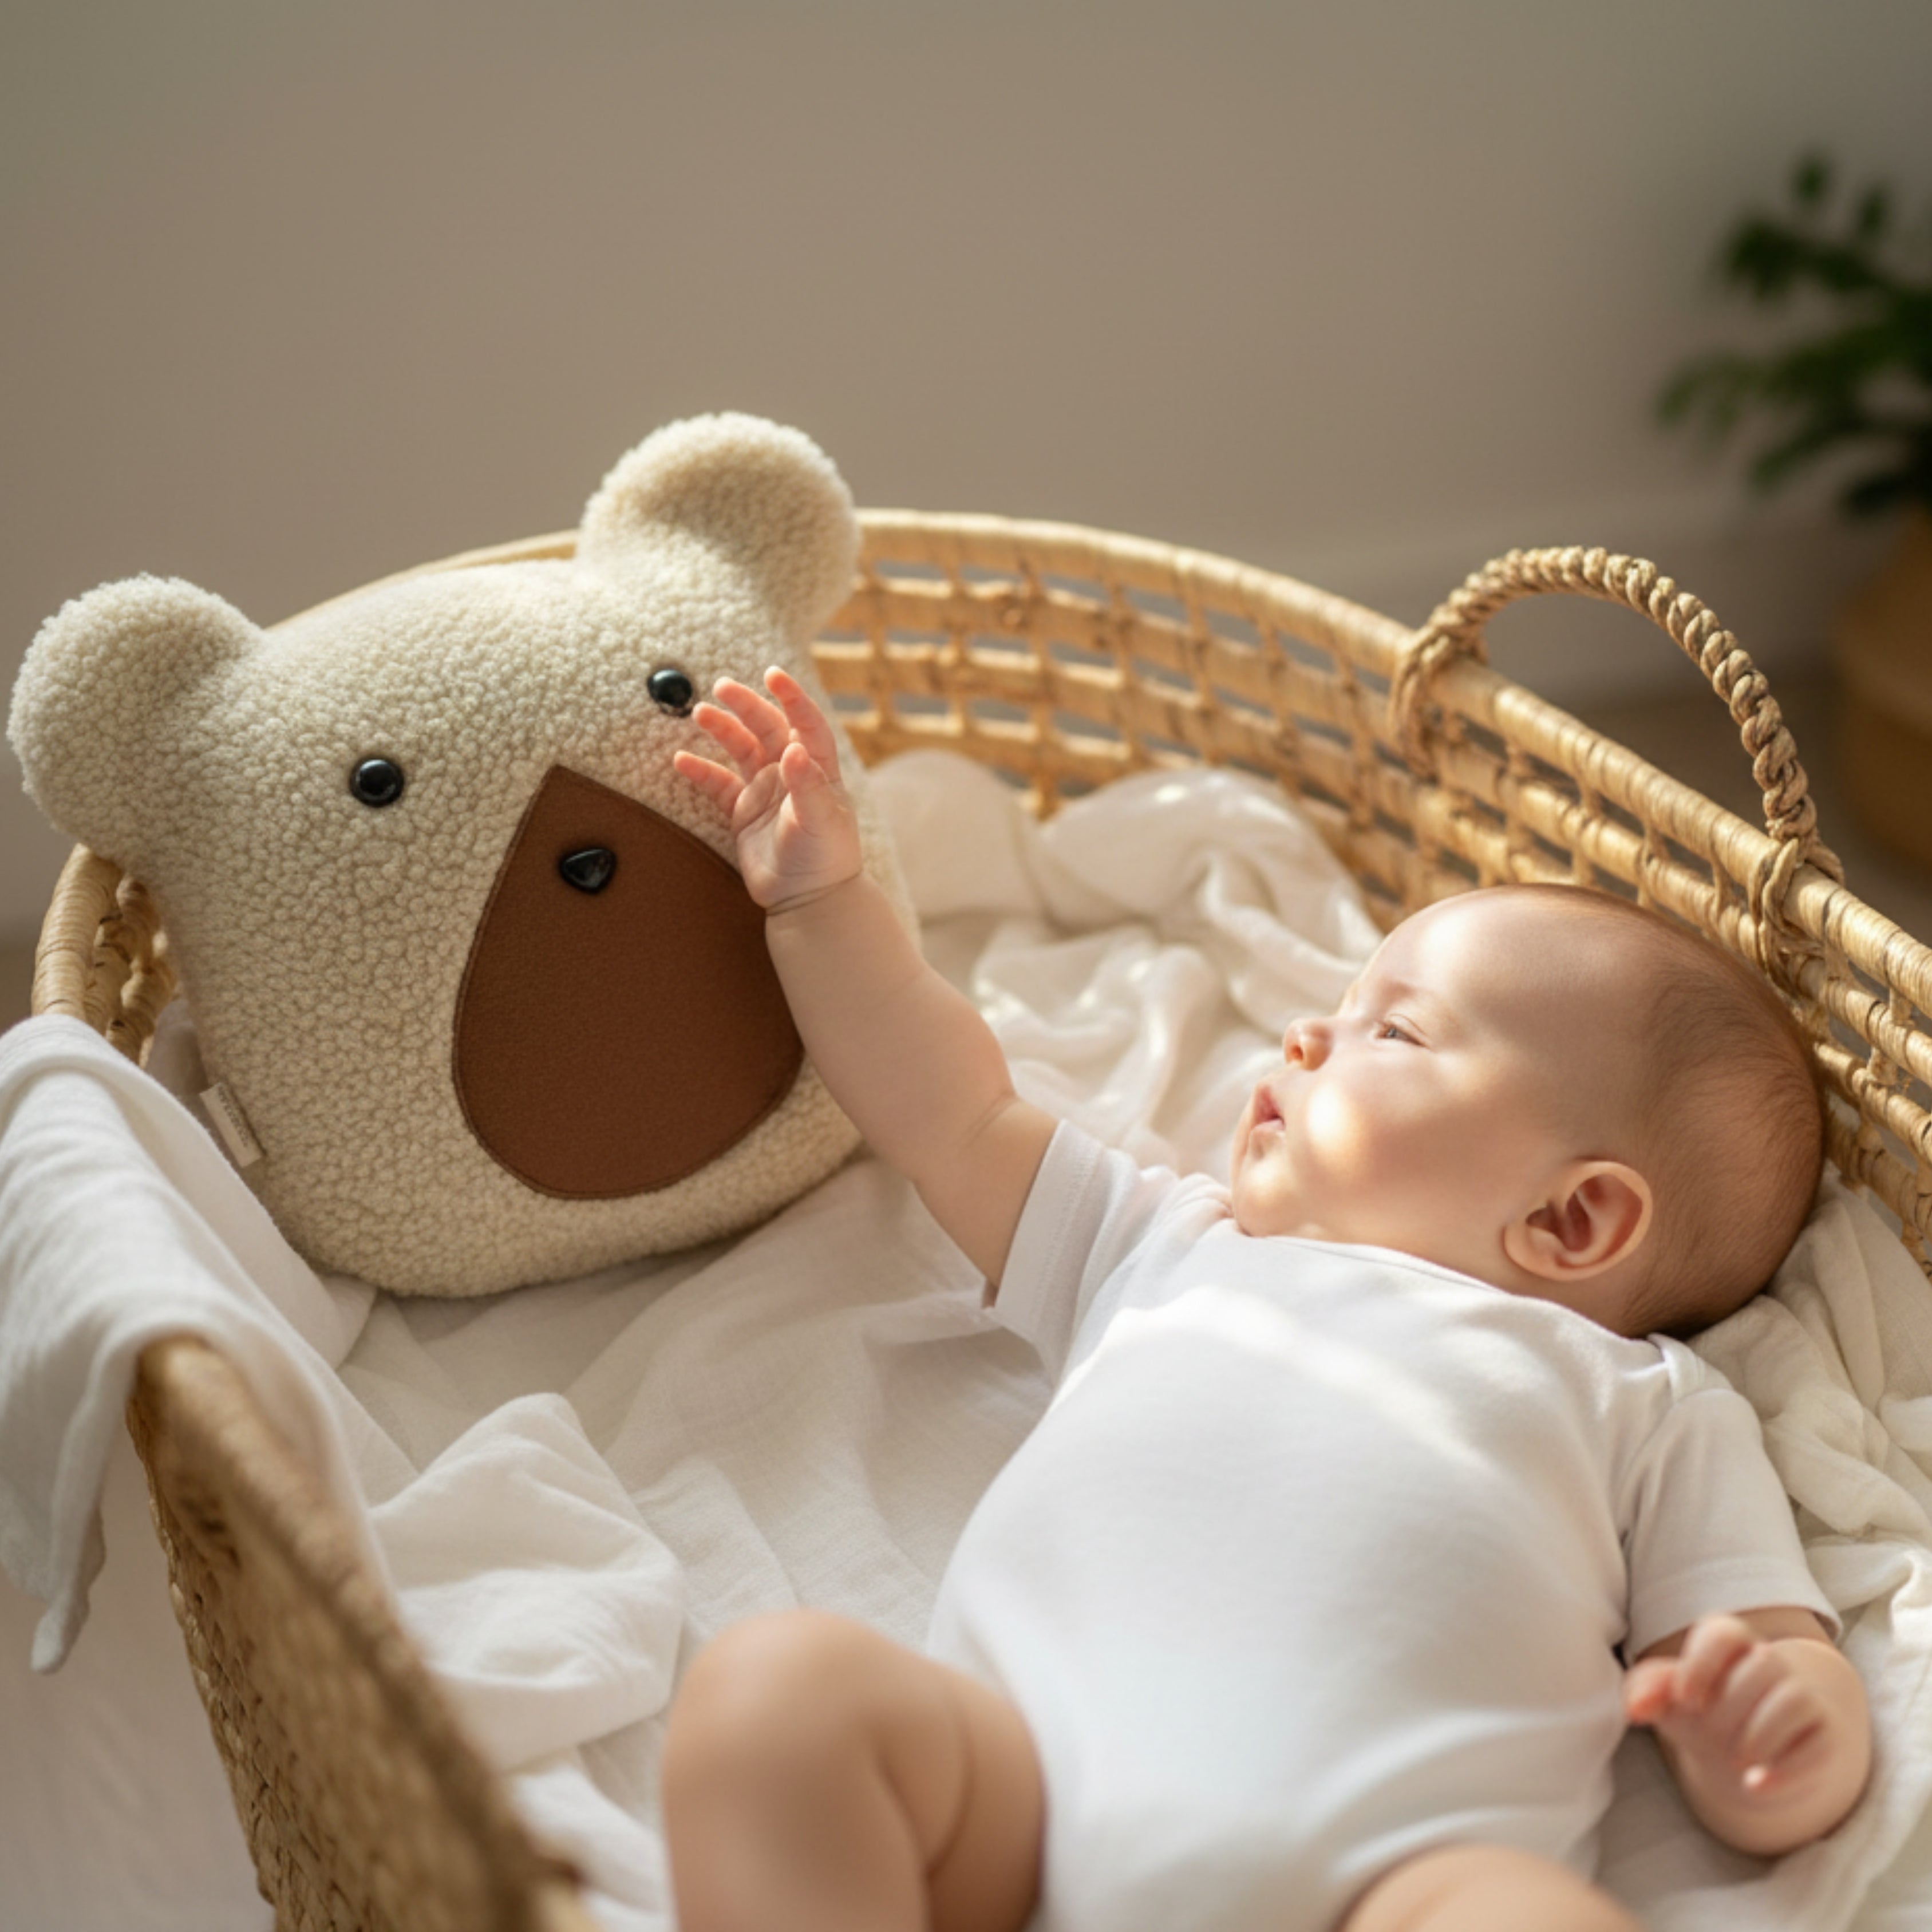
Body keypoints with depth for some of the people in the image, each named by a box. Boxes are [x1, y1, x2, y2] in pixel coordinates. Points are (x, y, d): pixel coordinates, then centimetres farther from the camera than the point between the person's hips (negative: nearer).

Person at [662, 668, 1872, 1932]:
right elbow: (960, 1125, 42)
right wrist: (820, 897, 40)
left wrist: (1791, 1730, -7)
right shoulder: (1182, 1248, 35)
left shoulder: (1656, 1407, 24)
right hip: (1020, 1768, 3)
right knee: (773, 1682, -26)